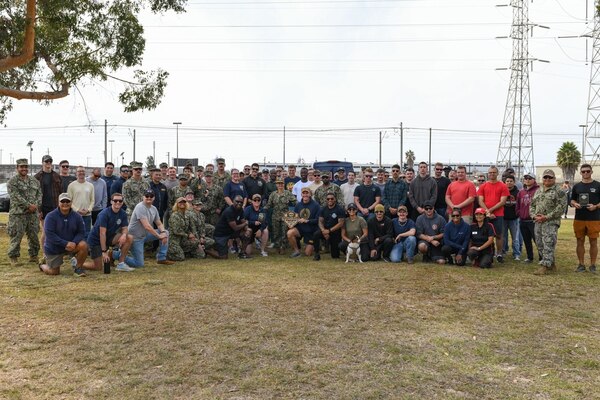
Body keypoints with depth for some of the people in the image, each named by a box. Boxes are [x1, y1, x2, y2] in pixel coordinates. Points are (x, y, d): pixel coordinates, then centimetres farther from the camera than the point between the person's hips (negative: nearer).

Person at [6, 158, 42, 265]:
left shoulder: (34, 181, 14)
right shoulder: (12, 181, -3)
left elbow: (39, 194, 10)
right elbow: (16, 196, -13)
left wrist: (36, 205, -7)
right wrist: (28, 205, -17)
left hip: (33, 213, 5)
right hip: (18, 214, -5)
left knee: (34, 236, 10)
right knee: (16, 236, -3)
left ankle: (33, 256, 22)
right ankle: (13, 257, 8)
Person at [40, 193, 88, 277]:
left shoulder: (77, 216, -5)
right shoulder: (51, 216, -15)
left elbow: (81, 232, -5)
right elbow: (50, 235, -22)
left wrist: (74, 243, -25)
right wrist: (66, 243, -29)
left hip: (71, 244, 2)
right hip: (54, 249, -2)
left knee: (83, 245, -28)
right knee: (54, 272, 3)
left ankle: (78, 267, -4)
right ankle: (43, 265, 40)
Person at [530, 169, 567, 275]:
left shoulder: (559, 191, -3)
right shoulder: (538, 191, 18)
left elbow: (561, 207, -12)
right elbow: (532, 205, 20)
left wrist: (547, 217, -16)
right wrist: (534, 215, 0)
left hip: (551, 222, -7)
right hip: (538, 222, 7)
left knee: (548, 244, -11)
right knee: (540, 245, 9)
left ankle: (544, 266, -10)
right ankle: (552, 264, 22)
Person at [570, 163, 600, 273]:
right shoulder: (577, 186, 11)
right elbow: (572, 200, 16)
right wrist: (574, 204, -5)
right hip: (579, 219, 3)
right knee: (580, 242, 7)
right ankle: (581, 264, 16)